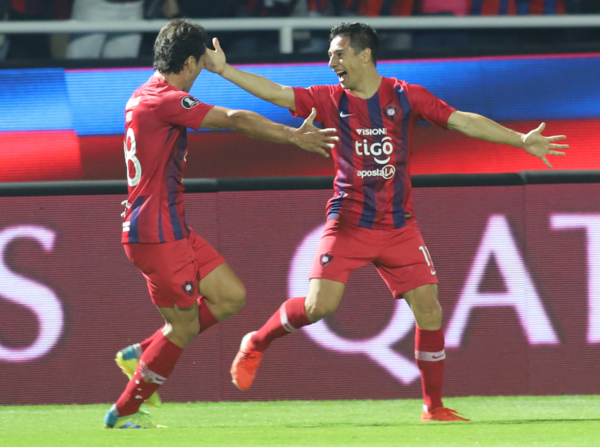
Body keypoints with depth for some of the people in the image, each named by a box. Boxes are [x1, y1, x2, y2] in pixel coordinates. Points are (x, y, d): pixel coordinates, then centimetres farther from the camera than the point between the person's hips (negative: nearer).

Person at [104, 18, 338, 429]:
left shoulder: (146, 97, 12)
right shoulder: (165, 100, -18)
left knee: (231, 296, 9)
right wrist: (294, 136, -7)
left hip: (173, 228, 10)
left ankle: (142, 354, 16)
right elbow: (235, 120, -15)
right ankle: (124, 413, 8)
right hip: (157, 233, -10)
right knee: (184, 327, -2)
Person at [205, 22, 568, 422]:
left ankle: (434, 407, 6)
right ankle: (257, 344, 12)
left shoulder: (405, 96, 1)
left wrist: (520, 140, -7)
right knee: (319, 305, -15)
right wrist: (224, 69, -10)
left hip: (399, 227, 1)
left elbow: (463, 120, -1)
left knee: (429, 310, -5)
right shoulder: (330, 100, 2)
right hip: (348, 223, -1)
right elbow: (276, 93, -2)